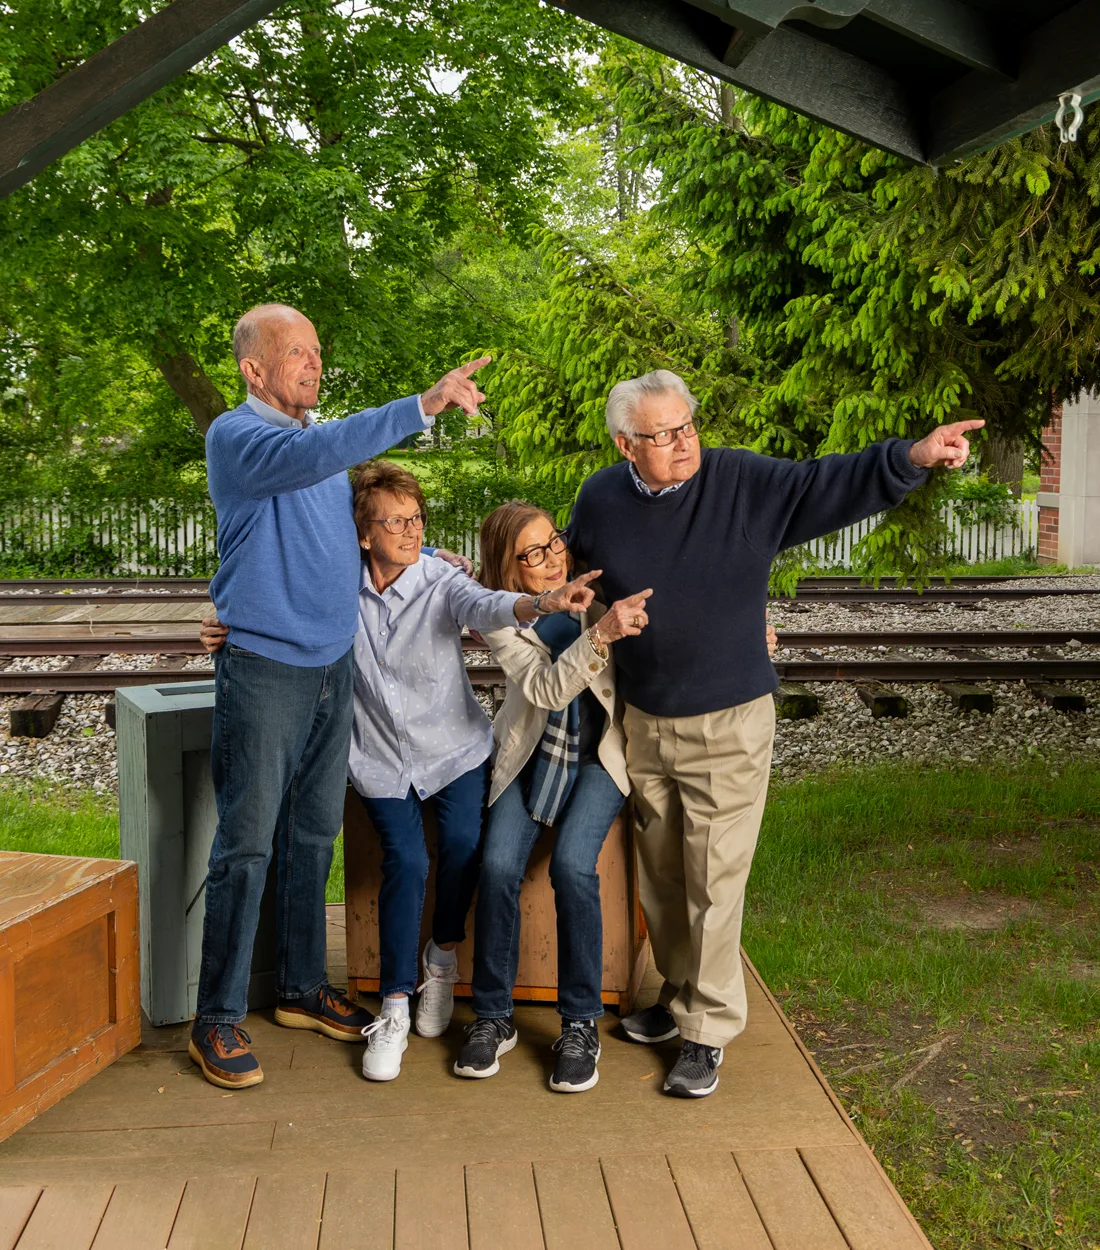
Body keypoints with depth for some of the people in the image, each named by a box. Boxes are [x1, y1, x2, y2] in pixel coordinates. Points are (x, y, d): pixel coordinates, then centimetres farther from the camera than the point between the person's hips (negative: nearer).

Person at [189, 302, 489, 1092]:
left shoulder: (323, 437, 14)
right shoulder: (236, 436, -10)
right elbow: (309, 458, -32)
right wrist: (423, 406, -36)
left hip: (334, 664, 7)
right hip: (264, 669, -7)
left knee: (315, 835, 14)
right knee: (247, 843, -3)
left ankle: (303, 988, 28)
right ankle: (219, 1018, 8)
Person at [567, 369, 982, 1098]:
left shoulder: (744, 482, -10)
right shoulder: (600, 502, -1)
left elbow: (830, 486, -19)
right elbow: (574, 577, 19)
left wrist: (911, 458, -31)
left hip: (729, 726, -4)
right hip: (644, 725, 4)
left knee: (713, 884, 0)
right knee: (661, 879, 17)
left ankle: (708, 1031, 16)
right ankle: (681, 997, 38)